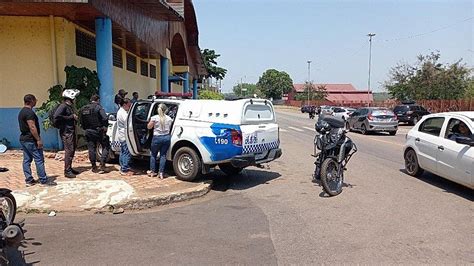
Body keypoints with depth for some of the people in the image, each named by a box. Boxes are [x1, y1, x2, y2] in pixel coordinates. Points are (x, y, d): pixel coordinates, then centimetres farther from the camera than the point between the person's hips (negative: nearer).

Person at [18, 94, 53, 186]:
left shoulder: (21, 112, 15)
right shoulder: (29, 112, -16)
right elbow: (32, 127, -22)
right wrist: (38, 139, -20)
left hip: (23, 139, 10)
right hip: (31, 140, -10)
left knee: (26, 160, 10)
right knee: (39, 160, -6)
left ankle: (29, 180, 14)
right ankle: (43, 180, -3)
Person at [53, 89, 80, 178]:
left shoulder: (70, 107, 16)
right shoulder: (63, 106, -12)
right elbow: (56, 117, -24)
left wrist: (74, 118, 2)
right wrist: (71, 117, -20)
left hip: (71, 131, 10)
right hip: (66, 132, -10)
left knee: (72, 150, 14)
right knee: (69, 151, -9)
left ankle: (69, 168, 25)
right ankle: (67, 171, -4)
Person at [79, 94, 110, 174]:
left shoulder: (83, 109, 9)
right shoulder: (98, 107, -10)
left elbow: (81, 122, 12)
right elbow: (105, 118, -22)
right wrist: (105, 127, -9)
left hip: (89, 132, 5)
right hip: (98, 131, -5)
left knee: (91, 149, 11)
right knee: (106, 147, 6)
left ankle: (94, 167, 16)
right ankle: (102, 165, -4)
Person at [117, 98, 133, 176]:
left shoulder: (120, 111, 13)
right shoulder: (124, 114, -21)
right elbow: (128, 126, -22)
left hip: (121, 135, 11)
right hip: (125, 136, -11)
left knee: (123, 152, 16)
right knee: (127, 153, -6)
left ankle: (122, 168, 24)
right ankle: (125, 170, -3)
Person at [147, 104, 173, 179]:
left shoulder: (154, 118, -9)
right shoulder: (169, 118, 0)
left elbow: (149, 127, 1)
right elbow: (170, 128, 6)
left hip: (157, 138, -2)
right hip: (167, 137, 3)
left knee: (153, 154, 15)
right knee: (163, 155, 9)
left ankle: (152, 172, 21)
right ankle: (161, 173, 7)